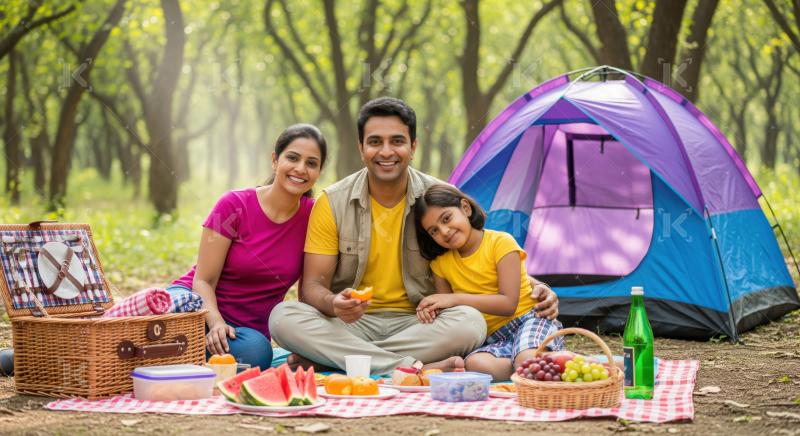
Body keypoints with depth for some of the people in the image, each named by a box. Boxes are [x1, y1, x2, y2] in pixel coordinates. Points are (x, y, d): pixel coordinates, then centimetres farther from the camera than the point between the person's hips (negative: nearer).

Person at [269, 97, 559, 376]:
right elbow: (312, 286, -4)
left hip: (418, 324, 0)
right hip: (351, 324, 0)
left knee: (470, 321, -31)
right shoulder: (332, 203, -2)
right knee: (284, 316, -28)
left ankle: (327, 358, -26)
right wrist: (333, 303, -29)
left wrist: (535, 287, -13)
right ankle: (411, 368, -33)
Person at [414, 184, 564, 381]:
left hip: (530, 320, -4)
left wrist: (456, 299, -15)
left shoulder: (501, 242, -3)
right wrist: (431, 308, -9)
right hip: (492, 339, 4)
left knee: (527, 359, -40)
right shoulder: (440, 263, 13)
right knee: (475, 363, -35)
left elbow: (508, 304, -12)